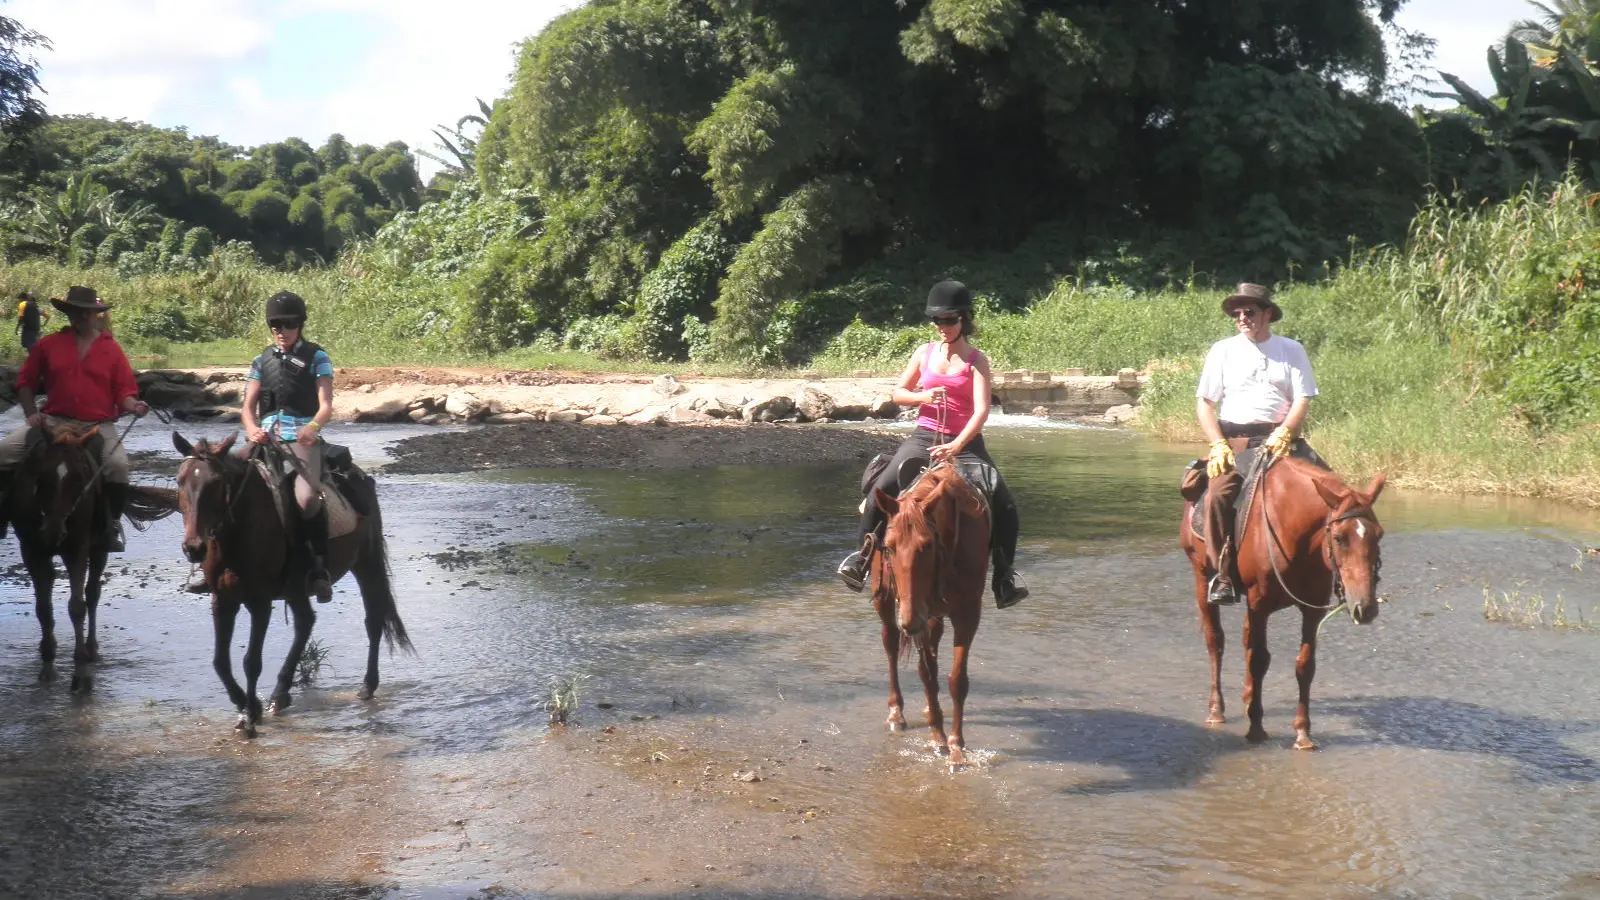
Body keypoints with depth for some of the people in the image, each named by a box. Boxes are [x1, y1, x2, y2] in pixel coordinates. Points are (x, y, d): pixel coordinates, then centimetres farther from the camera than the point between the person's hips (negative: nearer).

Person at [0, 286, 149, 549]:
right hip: (54, 421, 2)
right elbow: (25, 382, 15)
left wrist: (133, 405, -17)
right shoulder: (48, 345, 8)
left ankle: (113, 523, -9)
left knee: (117, 464, -30)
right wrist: (31, 413, 1)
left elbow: (124, 390, 5)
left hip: (99, 426, -2)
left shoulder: (112, 349, 6)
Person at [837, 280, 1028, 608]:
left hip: (966, 442, -1)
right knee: (882, 489, -23)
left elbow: (981, 410, -12)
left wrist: (957, 445, -28)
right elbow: (898, 393, 15)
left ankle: (1004, 575, -1)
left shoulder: (976, 360, -1)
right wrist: (922, 397, -9)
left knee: (1004, 505, -16)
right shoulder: (925, 353, 8)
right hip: (924, 437, 1)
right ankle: (862, 555, -9)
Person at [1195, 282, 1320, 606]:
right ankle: (1222, 575, -23)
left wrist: (1282, 435, -14)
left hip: (1279, 436, 1)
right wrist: (1218, 444, -6)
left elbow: (1302, 401, 4)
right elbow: (1204, 402, 8)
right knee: (1218, 494, -28)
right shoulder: (1223, 351, 11)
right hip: (1233, 440, -1)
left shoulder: (1292, 350, 11)